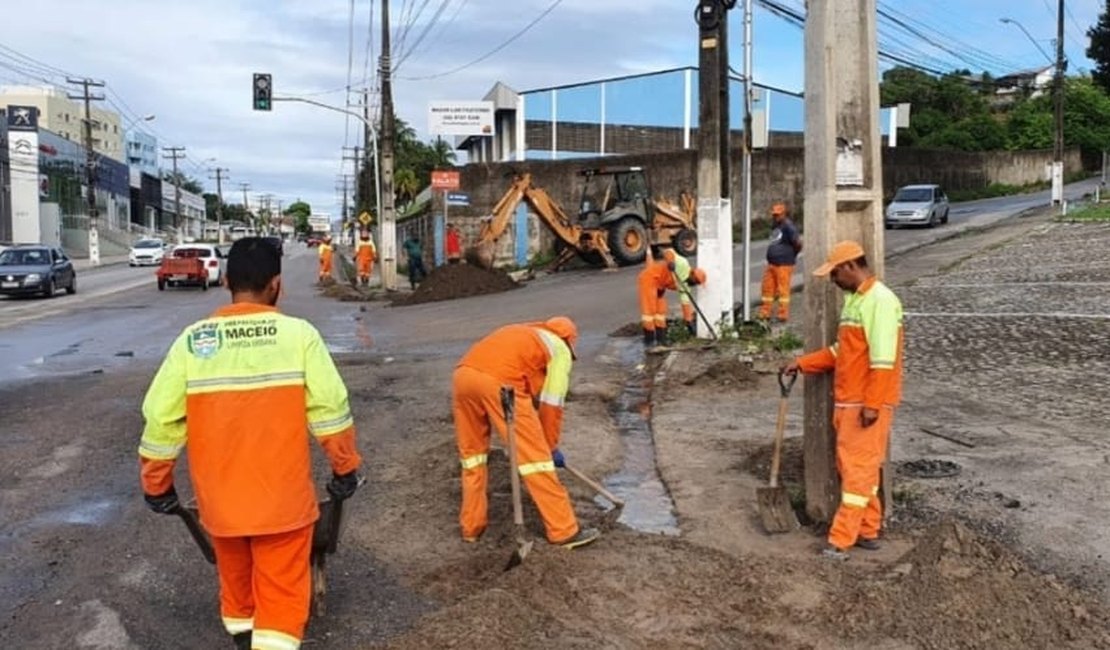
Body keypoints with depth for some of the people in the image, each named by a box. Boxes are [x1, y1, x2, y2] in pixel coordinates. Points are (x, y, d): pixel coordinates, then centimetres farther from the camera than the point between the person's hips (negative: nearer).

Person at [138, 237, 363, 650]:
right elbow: (330, 410, -12)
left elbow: (161, 419, -3)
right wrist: (345, 469, 2)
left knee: (236, 582, 26)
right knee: (281, 593, 8)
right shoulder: (299, 334, -11)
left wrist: (157, 487, 10)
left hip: (219, 499, 4)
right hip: (282, 497, -3)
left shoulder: (192, 340, -4)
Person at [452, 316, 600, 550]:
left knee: (471, 451, 22)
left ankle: (471, 527, 29)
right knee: (534, 455, 2)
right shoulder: (559, 349, 20)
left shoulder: (520, 333, 39)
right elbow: (551, 403, 13)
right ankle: (564, 531, 8)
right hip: (499, 381, -7)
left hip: (464, 373, 7)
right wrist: (551, 446, 23)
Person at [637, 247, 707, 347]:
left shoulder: (684, 285, 6)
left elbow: (686, 303, 9)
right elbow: (668, 251, -22)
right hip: (649, 278, -10)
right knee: (649, 309, -8)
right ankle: (649, 339, -4)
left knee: (661, 309, 10)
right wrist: (670, 262, -41)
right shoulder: (683, 265, -15)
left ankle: (661, 338, 17)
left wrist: (689, 321, 6)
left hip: (659, 285, 10)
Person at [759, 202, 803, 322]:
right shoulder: (775, 226, 14)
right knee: (768, 288, 10)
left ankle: (783, 315, 4)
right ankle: (765, 313, 17)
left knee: (783, 289, -2)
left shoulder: (788, 226, -13)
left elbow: (798, 243, -17)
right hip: (771, 263, 9)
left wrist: (792, 255, -3)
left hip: (784, 264, -9)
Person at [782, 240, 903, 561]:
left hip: (867, 404, -10)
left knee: (858, 469, -5)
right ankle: (868, 531, 25)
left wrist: (872, 404, -24)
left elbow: (883, 359, -22)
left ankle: (841, 541, -2)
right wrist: (803, 363, 13)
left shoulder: (880, 300, -16)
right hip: (848, 401, 10)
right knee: (852, 466, 14)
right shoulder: (855, 300, 15)